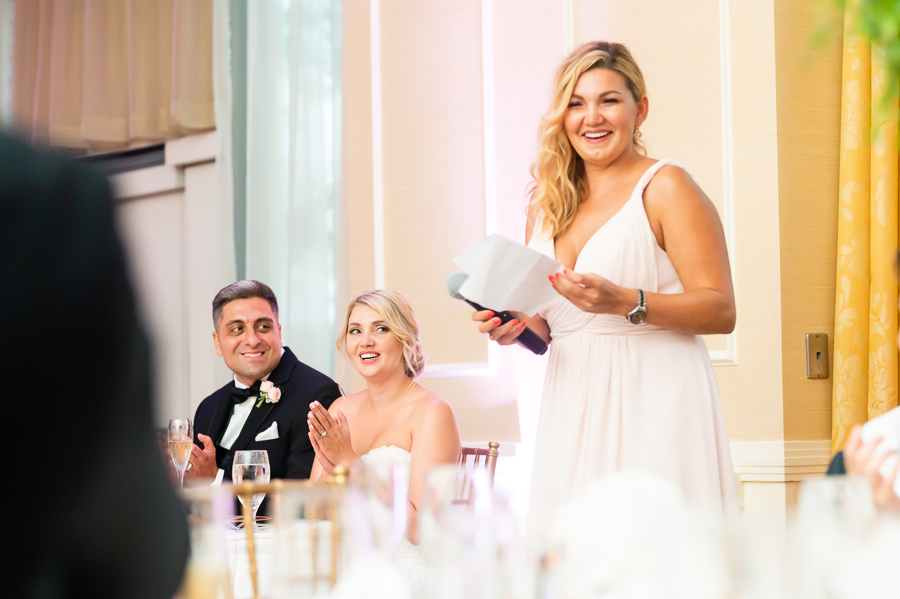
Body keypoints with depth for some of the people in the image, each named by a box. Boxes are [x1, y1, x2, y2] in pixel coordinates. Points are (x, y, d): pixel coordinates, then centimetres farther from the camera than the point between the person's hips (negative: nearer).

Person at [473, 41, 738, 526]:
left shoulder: (664, 187, -2)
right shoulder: (550, 202, 16)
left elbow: (721, 311, -9)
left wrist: (624, 302, -20)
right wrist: (516, 326, 3)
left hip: (653, 401, -5)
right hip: (572, 408, 5)